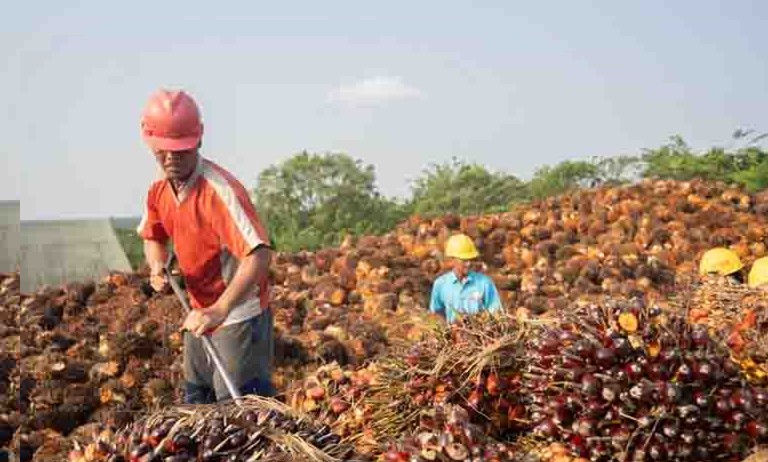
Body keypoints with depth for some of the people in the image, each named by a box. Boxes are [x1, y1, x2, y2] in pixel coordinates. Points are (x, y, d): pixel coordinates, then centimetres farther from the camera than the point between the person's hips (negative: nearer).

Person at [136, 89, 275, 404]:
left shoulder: (219, 191, -26)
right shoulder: (159, 192, -1)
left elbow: (260, 255, -35)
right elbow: (152, 237, 19)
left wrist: (219, 311, -39)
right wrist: (157, 268, -4)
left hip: (238, 317, -8)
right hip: (200, 315, 8)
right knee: (195, 403, 20)